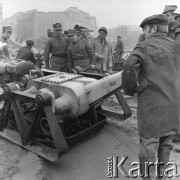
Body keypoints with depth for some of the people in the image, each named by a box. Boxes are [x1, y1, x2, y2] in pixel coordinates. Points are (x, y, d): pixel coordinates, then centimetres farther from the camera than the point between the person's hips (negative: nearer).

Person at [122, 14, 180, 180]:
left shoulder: (144, 47, -6)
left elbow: (130, 66, -22)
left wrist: (130, 89, -8)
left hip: (152, 106, -6)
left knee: (149, 146, 6)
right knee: (165, 144, 21)